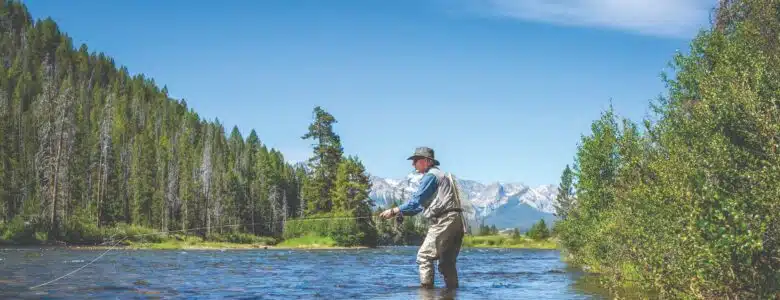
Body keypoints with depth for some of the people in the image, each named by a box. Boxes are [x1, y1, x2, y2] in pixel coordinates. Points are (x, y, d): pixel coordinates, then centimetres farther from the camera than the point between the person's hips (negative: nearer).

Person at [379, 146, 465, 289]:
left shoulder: (430, 175, -6)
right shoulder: (440, 175, 26)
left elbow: (416, 201, -12)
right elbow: (423, 205, 28)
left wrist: (394, 211, -7)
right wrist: (401, 213, 23)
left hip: (443, 221, -10)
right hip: (457, 221, 10)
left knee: (424, 256, -8)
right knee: (447, 261, 13)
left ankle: (426, 288, -12)